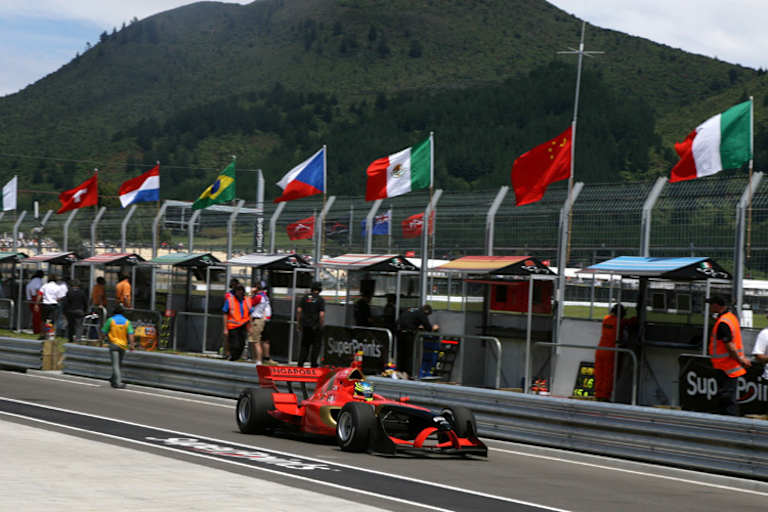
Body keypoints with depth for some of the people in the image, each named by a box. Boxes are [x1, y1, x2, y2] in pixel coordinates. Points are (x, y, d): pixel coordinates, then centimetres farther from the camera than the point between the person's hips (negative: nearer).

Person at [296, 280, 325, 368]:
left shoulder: (305, 297, 5)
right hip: (315, 326, -4)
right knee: (316, 345, 7)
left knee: (304, 344, 11)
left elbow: (299, 310, 2)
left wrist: (298, 322, 9)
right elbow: (322, 314, -13)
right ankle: (313, 363, 4)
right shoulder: (321, 300, -6)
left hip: (305, 325, 4)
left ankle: (300, 363, 5)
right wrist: (321, 325, -3)